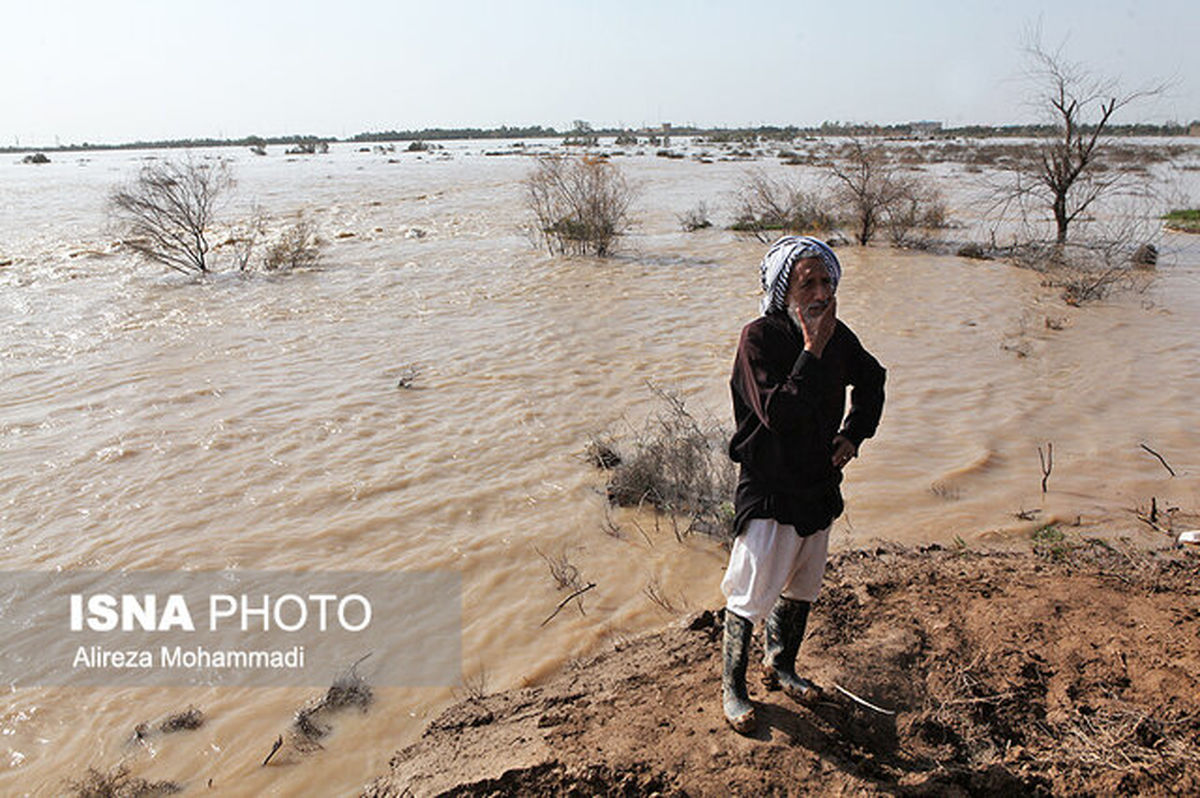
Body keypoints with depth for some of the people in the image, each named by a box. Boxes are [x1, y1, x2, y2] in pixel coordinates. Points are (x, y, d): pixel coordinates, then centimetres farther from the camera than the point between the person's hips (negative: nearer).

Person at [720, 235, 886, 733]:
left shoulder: (837, 336, 0)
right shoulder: (760, 337, -18)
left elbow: (871, 380, 21)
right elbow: (777, 414, -30)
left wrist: (853, 434, 8)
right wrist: (812, 350, -29)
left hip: (820, 485, 7)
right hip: (769, 491, -6)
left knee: (802, 588, 21)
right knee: (751, 595, 3)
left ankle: (781, 667, 42)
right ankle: (732, 686, 24)